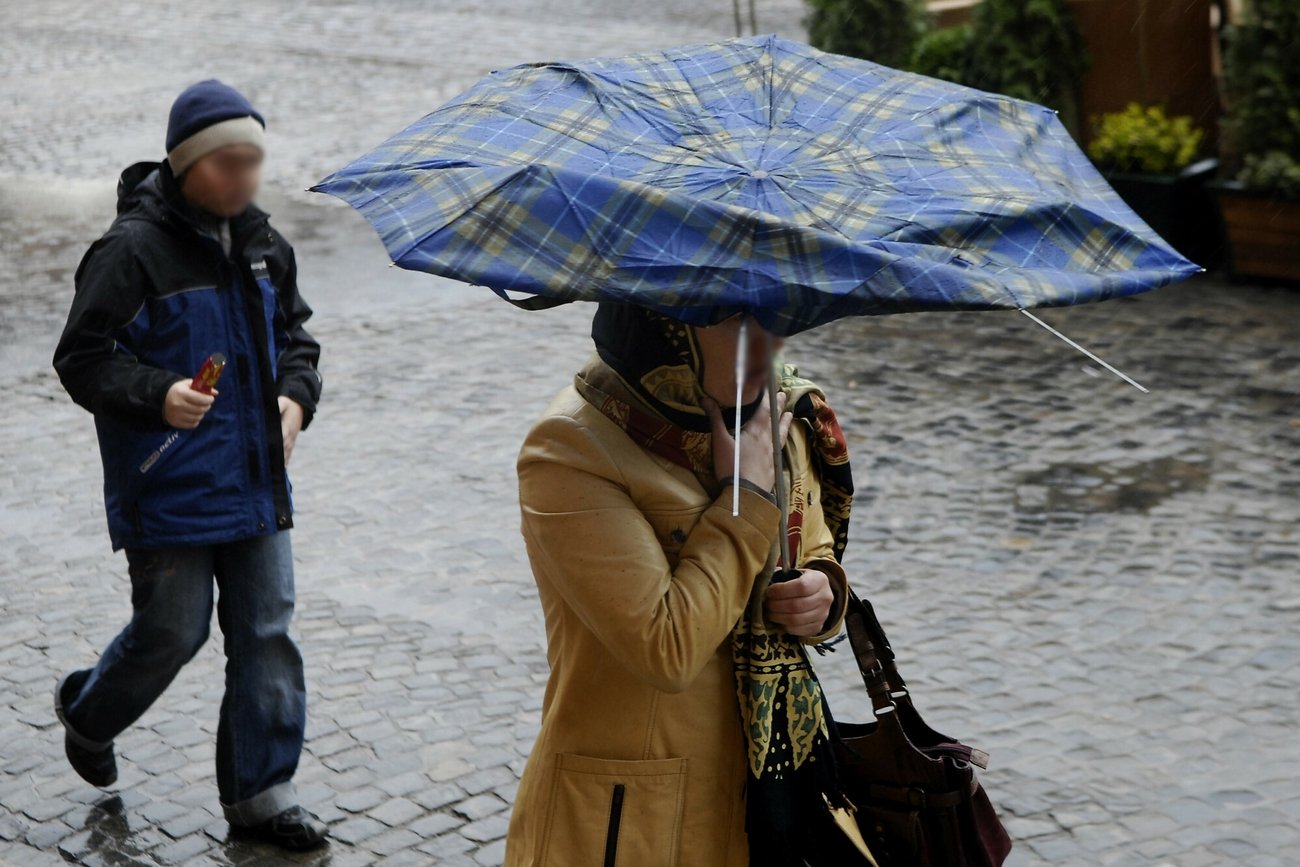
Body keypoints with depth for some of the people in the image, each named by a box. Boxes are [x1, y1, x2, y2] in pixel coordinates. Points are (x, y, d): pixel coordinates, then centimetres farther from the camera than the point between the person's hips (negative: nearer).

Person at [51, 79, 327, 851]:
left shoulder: (263, 244, 8)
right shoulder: (133, 250, -14)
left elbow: (294, 332, 21)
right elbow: (82, 359, -14)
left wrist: (295, 396, 2)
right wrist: (157, 396, -28)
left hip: (255, 480, 6)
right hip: (168, 488, -6)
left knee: (266, 630, 6)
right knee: (173, 631, 3)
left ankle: (260, 792, 16)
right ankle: (88, 714, 35)